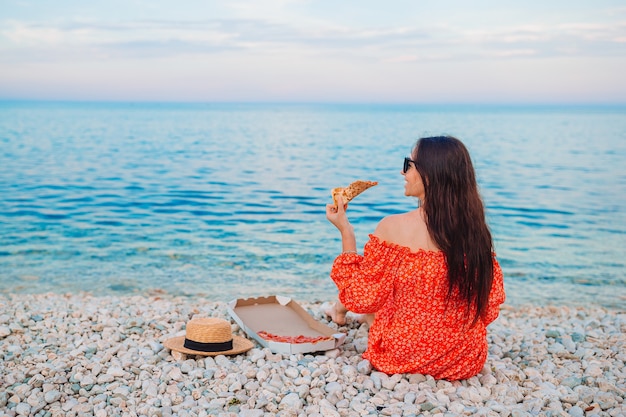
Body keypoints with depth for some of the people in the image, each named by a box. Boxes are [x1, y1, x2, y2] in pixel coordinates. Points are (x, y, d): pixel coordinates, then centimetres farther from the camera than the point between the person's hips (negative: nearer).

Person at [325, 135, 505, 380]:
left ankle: (340, 311, 54)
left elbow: (363, 299, -10)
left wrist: (346, 231, -5)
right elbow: (490, 307, 0)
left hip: (402, 357, -3)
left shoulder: (393, 227, -20)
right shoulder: (476, 230, -9)